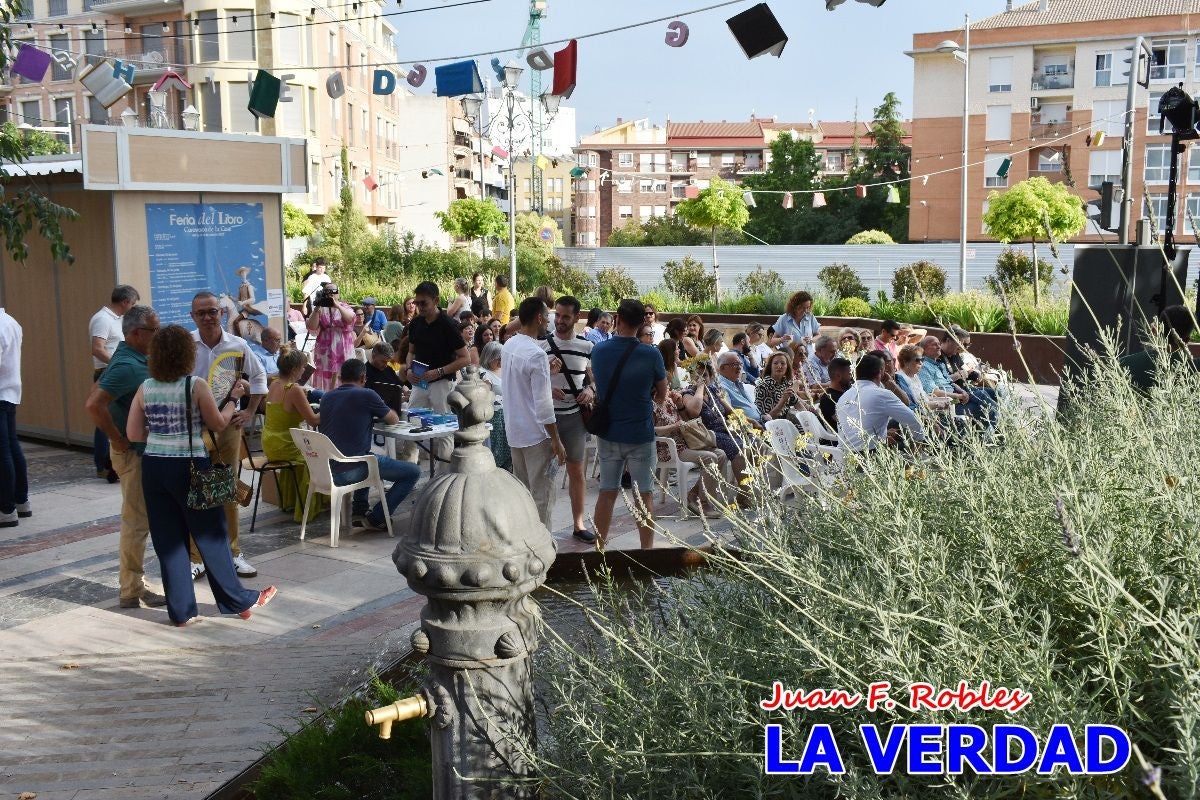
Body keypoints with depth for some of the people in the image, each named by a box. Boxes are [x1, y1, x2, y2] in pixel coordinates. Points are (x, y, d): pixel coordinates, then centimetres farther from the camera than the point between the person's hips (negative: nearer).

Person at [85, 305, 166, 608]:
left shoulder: (137, 360, 9)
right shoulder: (128, 366, -21)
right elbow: (93, 404, -30)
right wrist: (119, 440, -21)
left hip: (146, 451, 10)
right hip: (134, 454, -10)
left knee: (138, 521, 17)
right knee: (136, 522, -3)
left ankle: (135, 583, 26)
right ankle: (131, 592, 5)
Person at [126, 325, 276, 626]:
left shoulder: (145, 389, 2)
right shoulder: (196, 386, -10)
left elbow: (133, 434, 4)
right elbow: (219, 424, -1)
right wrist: (234, 397, 13)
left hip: (153, 467, 4)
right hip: (189, 467, -4)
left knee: (168, 541, 10)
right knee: (211, 536, 8)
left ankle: (181, 610, 15)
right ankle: (240, 601, 20)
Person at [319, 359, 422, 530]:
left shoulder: (326, 398, 11)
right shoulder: (366, 395, -6)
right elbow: (394, 419, 8)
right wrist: (379, 412, 28)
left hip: (326, 471, 8)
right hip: (350, 472, -8)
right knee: (413, 472, 1)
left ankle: (360, 506, 33)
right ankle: (376, 518, 0)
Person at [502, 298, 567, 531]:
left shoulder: (509, 345, 4)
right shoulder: (536, 355, -22)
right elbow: (543, 404, -22)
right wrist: (556, 440, -16)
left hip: (514, 429, 8)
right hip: (536, 433, -8)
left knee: (521, 488, 18)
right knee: (542, 494, 0)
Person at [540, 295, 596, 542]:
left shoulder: (587, 347, 3)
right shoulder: (541, 345, -3)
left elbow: (595, 380, 12)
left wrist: (590, 392, -10)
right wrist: (547, 389, -18)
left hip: (575, 415, 2)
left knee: (576, 470, 10)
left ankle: (578, 523, 20)